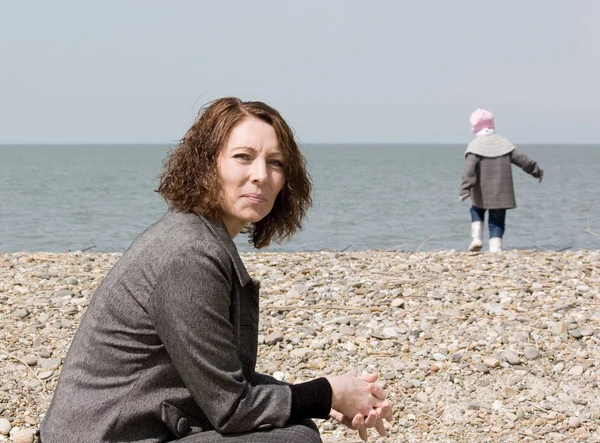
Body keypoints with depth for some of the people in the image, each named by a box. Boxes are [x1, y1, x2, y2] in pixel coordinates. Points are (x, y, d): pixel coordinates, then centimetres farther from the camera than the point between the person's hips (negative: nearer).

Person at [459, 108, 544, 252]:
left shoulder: (474, 146, -7)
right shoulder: (503, 143, 5)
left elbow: (469, 170, -19)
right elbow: (522, 160, 8)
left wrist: (465, 189, -25)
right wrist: (537, 171, 23)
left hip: (482, 195, -2)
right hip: (502, 194, 2)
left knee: (477, 211, 25)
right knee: (497, 223, 9)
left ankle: (477, 238, 5)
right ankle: (495, 249, -4)